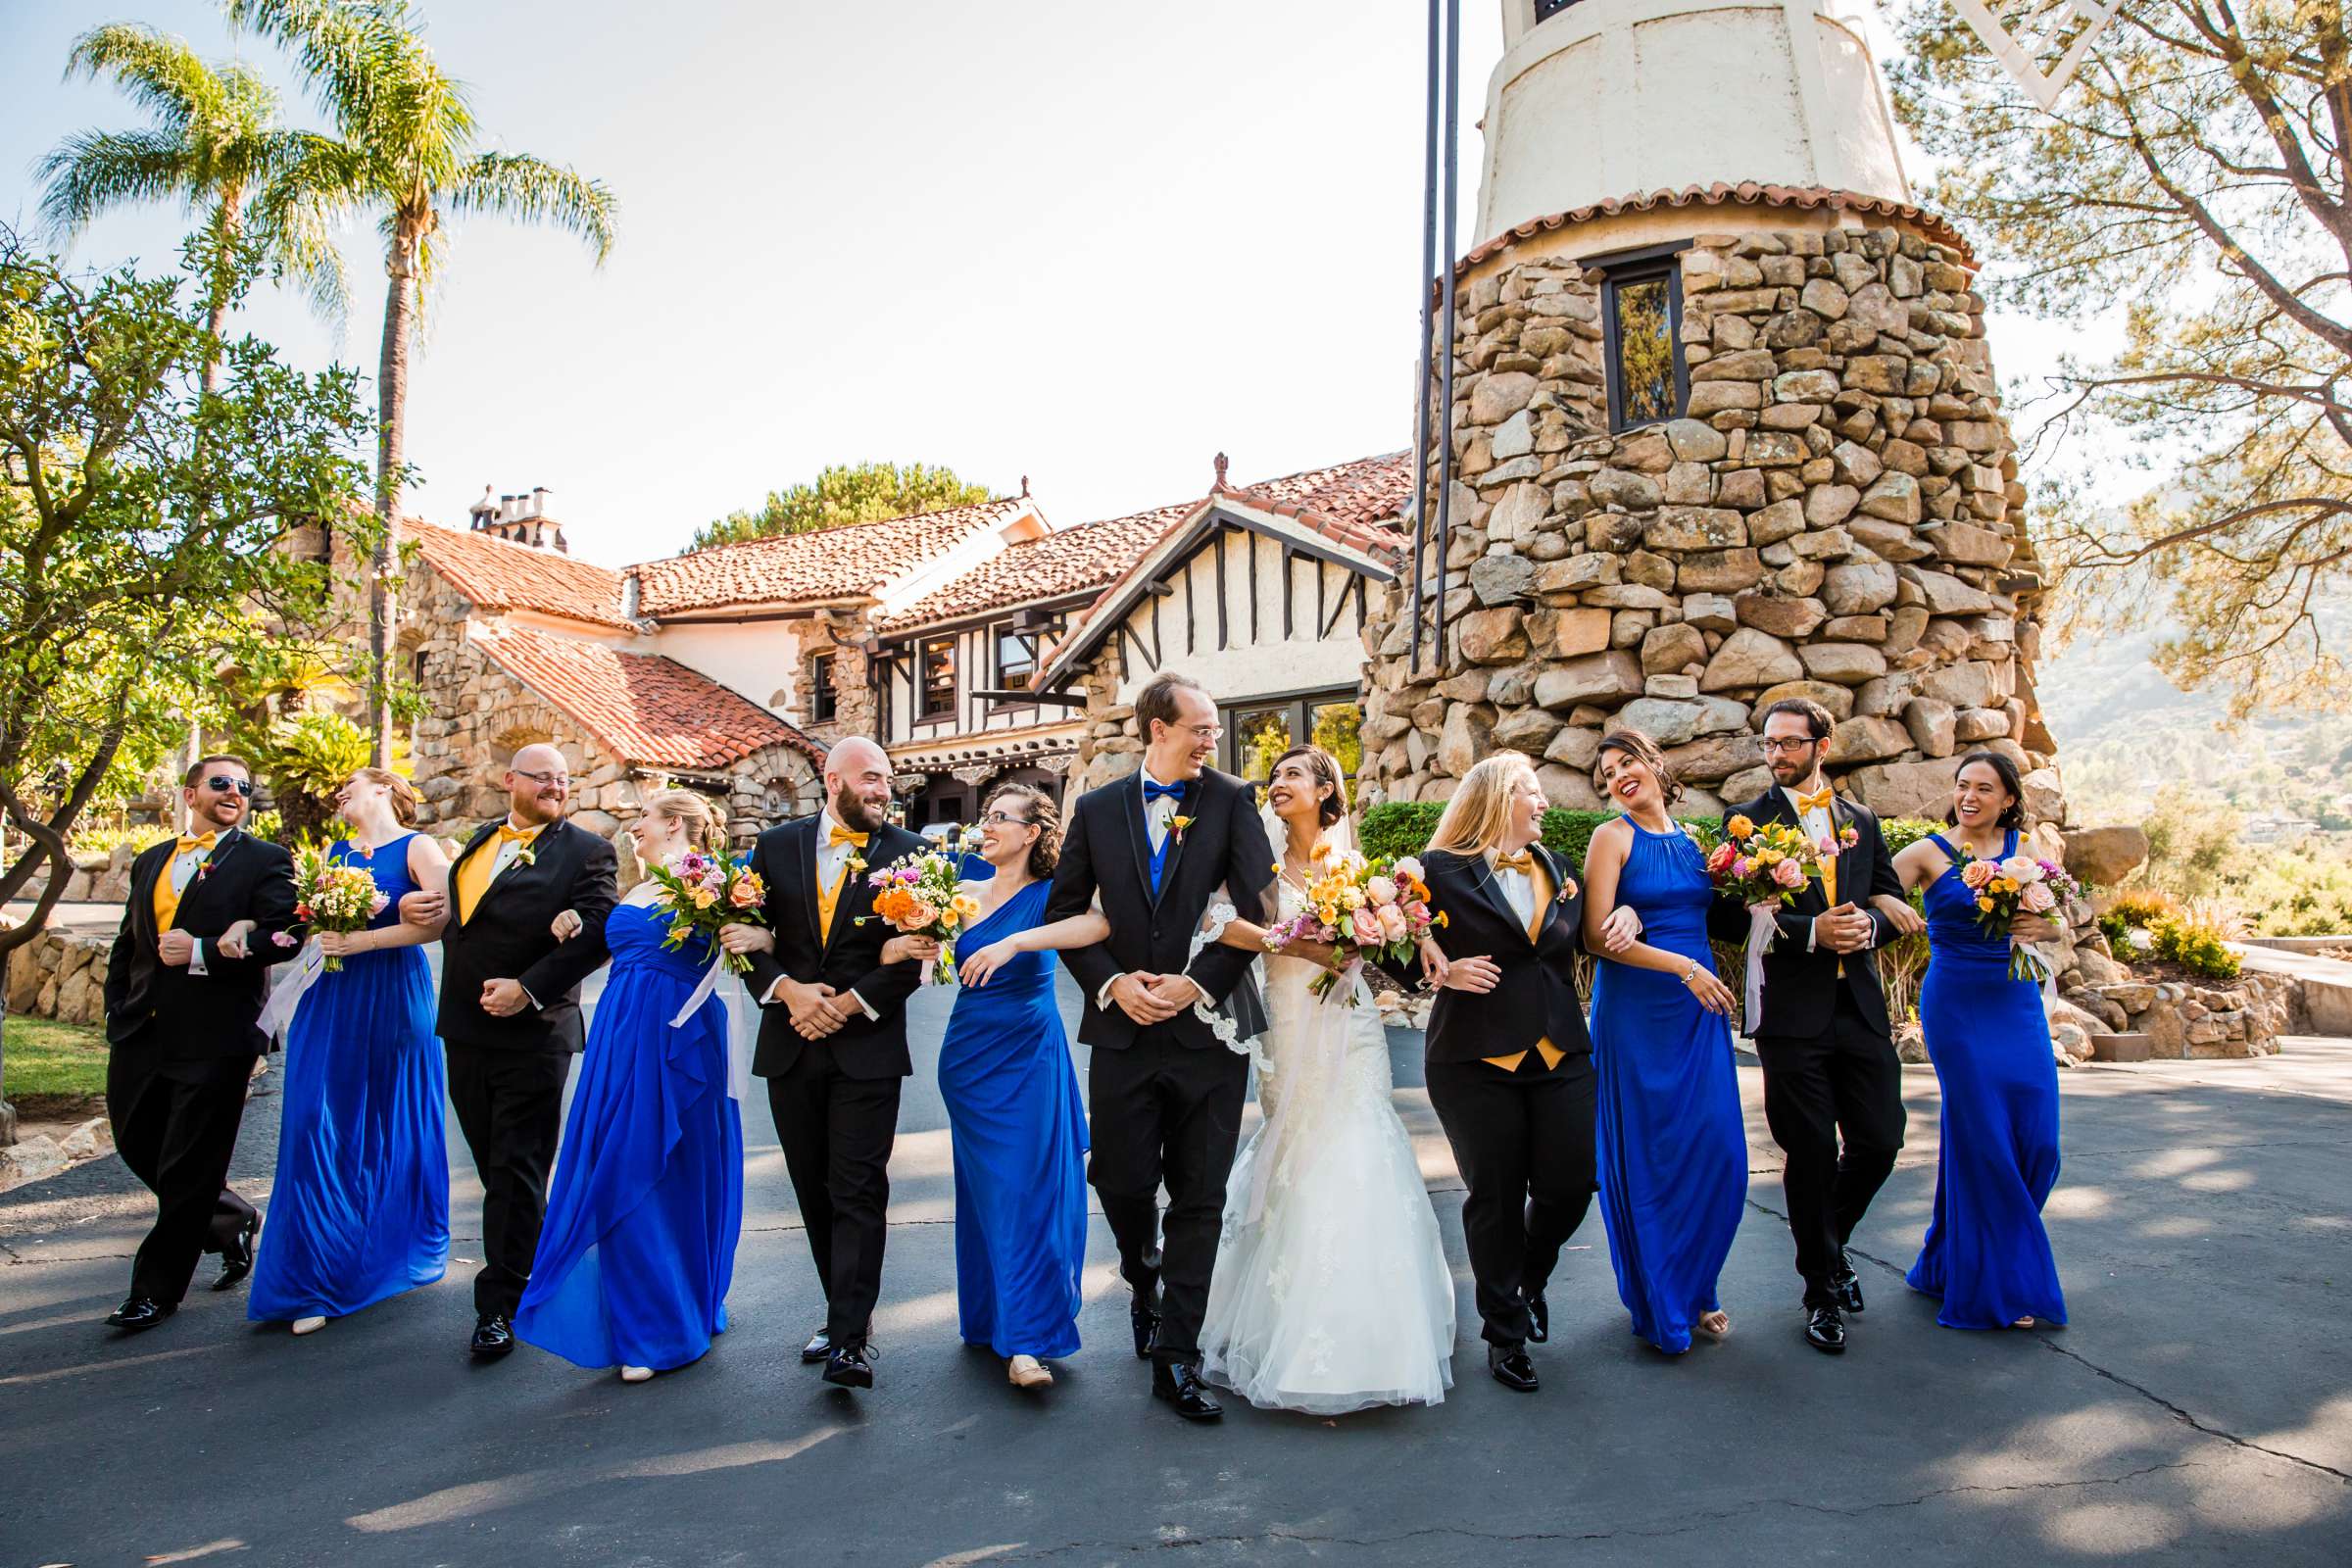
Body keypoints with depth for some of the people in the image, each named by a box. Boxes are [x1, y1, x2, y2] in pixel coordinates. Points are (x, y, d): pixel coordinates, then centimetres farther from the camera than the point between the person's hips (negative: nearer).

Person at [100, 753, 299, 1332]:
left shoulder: (266, 860, -3)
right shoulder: (150, 861, 16)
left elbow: (280, 938, -14)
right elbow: (126, 944, 18)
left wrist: (202, 952, -19)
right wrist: (118, 1012, 7)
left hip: (214, 1038, -6)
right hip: (142, 1035, 6)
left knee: (187, 1170, 3)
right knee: (138, 1144, 15)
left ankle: (157, 1288, 18)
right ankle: (230, 1221, 36)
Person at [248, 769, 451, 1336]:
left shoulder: (417, 848, -2)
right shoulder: (334, 852, 16)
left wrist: (363, 940, -18)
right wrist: (313, 932, -6)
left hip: (393, 997, -5)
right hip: (331, 997, 5)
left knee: (391, 1124, 7)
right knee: (317, 1126, -2)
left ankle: (394, 1253, 26)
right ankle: (321, 1274, 6)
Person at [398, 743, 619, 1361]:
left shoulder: (586, 852, -8)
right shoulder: (481, 840, 13)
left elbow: (595, 934, -17)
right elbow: (458, 916, 24)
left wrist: (528, 989, -20)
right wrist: (423, 909, 2)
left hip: (532, 1033, -6)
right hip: (466, 1030, 7)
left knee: (516, 1171, 0)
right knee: (494, 1164, 16)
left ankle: (500, 1303, 11)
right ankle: (529, 1268, 34)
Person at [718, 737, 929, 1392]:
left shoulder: (907, 852, -1)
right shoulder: (777, 845, 6)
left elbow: (913, 956, -6)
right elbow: (747, 934, 4)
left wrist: (845, 1005, -12)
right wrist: (788, 990, -11)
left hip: (868, 1047, -3)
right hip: (790, 1047, 3)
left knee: (858, 1194, -4)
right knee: (816, 1192, 13)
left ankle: (849, 1339, 1)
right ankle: (844, 1310, 28)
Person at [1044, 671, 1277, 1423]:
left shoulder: (1232, 802, 1)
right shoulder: (1096, 809, 6)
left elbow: (1259, 906, -8)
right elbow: (1063, 911, 7)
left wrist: (1197, 983, -16)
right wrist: (1112, 982, -7)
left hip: (1208, 1028, -1)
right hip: (1124, 1030, 1)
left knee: (1199, 1198, 4)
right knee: (1122, 1183, 6)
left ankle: (1175, 1360, 17)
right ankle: (1144, 1281, 41)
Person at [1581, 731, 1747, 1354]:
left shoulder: (1692, 840, 12)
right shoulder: (1613, 837, -4)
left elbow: (1711, 923, 20)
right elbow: (1597, 936, -12)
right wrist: (1683, 966, -15)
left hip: (1700, 1006, 5)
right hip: (1637, 1008, -5)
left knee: (1719, 1151, 3)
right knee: (1649, 1155, 2)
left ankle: (1694, 1291, 23)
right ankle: (1660, 1305, 19)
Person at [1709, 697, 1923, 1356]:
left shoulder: (1862, 821, 13)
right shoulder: (1746, 820, -1)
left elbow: (1893, 903, 15)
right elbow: (1726, 917, -8)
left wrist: (1870, 923, -7)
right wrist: (1810, 932, -16)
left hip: (1860, 1009, 4)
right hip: (1792, 1012, -4)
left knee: (1879, 1142, 6)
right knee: (1811, 1153, 3)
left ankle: (1830, 1241, 36)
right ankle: (1822, 1286, 21)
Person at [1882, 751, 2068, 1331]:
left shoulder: (2025, 849, 7)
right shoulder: (1928, 853, -2)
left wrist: (2041, 927, -18)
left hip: (2017, 1002, 4)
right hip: (1956, 1004, -4)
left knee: (2037, 1138, 3)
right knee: (1983, 1137, -1)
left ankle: (1953, 1258, 24)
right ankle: (1996, 1285, 14)